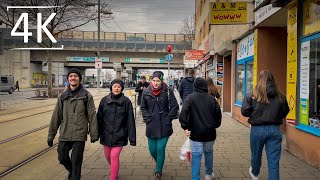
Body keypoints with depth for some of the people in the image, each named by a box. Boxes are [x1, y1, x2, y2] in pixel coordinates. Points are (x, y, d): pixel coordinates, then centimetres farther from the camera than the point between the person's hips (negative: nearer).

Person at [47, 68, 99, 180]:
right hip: (64, 134, 4)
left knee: (76, 161, 1)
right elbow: (56, 117, 10)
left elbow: (92, 115, -4)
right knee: (62, 158, 11)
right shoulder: (63, 97, 7)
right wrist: (51, 135, 10)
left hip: (79, 134, -4)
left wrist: (94, 134, -6)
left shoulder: (86, 96, -3)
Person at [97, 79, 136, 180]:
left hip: (119, 135, -3)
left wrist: (132, 137, -9)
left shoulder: (126, 101, -7)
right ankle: (114, 171, 45)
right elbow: (99, 118, 3)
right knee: (108, 156, 16)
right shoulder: (104, 100, 0)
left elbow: (130, 120, -7)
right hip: (106, 134, 3)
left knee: (114, 156, -8)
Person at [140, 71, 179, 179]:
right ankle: (159, 164, 43)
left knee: (160, 149, -1)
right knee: (152, 149, 10)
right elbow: (143, 107, 13)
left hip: (164, 127, -3)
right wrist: (147, 118, 3)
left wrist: (168, 119, -7)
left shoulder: (168, 91, -8)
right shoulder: (146, 92, 0)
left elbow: (174, 106, -3)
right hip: (151, 126, 3)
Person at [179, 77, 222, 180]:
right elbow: (218, 114, 5)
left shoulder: (190, 98, -6)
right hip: (210, 133, 3)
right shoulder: (212, 99, 2)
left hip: (196, 133, -3)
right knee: (209, 153, 21)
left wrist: (185, 127, -13)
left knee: (196, 156, 2)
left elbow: (183, 113, -19)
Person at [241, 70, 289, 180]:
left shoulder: (252, 95, -11)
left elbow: (244, 111, -10)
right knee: (274, 161, 8)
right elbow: (285, 112, 7)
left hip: (257, 129, -1)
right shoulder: (280, 96, -3)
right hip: (275, 129, 1)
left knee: (256, 155, 23)